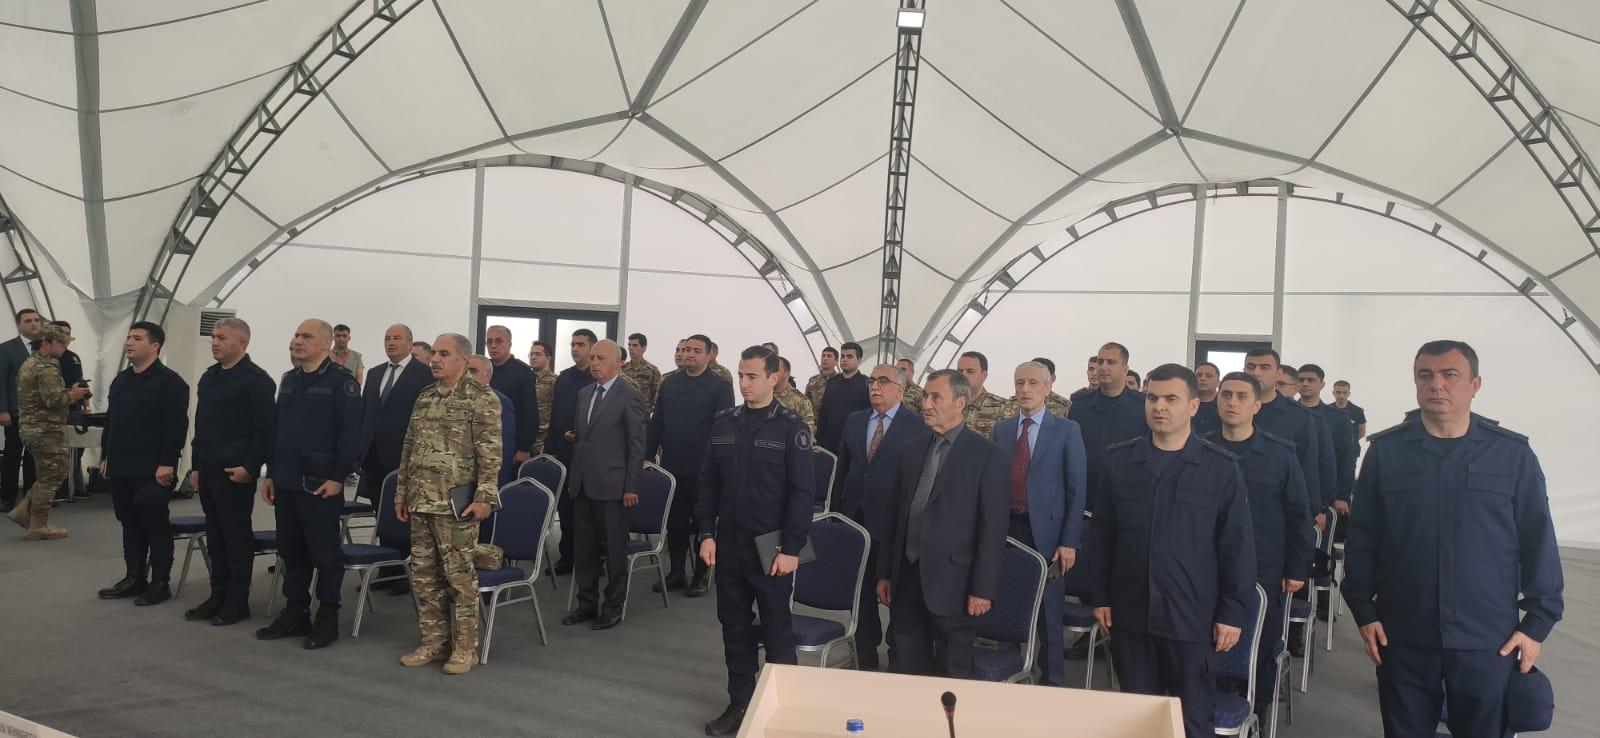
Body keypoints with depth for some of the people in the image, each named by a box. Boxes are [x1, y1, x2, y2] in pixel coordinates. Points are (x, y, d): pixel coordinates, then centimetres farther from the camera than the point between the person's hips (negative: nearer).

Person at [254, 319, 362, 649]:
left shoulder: (342, 380, -8)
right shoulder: (288, 380, 15)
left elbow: (351, 432, -13)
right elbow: (277, 429, 18)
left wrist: (338, 477, -17)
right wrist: (271, 474, 14)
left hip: (320, 484, -7)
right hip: (286, 483, 7)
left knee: (325, 554, 1)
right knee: (291, 553, 13)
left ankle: (327, 619, 10)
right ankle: (294, 614, 23)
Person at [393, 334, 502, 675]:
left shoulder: (482, 397, -8)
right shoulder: (425, 397, 14)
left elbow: (491, 452, -13)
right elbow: (408, 448, 18)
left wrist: (485, 496, -19)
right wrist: (402, 493, 16)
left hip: (457, 503, -7)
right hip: (421, 502, 7)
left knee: (459, 575, -1)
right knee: (424, 574, 11)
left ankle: (465, 647, 9)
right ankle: (433, 642, 22)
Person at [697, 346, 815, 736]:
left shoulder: (791, 427, -7)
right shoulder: (724, 423, 5)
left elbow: (802, 492, -10)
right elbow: (708, 482, 9)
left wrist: (791, 549, -14)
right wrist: (706, 533, 2)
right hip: (728, 543, 4)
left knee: (776, 630, 6)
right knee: (735, 626, 12)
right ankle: (740, 702, 26)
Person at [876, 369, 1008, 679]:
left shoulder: (986, 455, -8)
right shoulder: (913, 448, 9)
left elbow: (993, 527, -10)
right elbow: (895, 513, 11)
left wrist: (983, 588, -12)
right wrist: (885, 571, 10)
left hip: (951, 581, -5)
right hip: (906, 578, 5)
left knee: (952, 675, 8)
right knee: (904, 669, 13)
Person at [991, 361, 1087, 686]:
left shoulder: (1067, 430, -1)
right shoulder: (1001, 429, 9)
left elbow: (1077, 489, -3)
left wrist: (1070, 541, -8)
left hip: (1045, 532, -3)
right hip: (1005, 529, 3)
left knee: (1047, 613, 5)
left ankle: (1052, 681, 21)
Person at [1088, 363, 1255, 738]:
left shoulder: (1221, 468, -5)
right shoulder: (1118, 460, 2)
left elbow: (1238, 545, -3)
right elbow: (1101, 534, 7)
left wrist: (1233, 612, -5)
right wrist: (1100, 595, 5)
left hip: (1192, 617, -2)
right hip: (1130, 613, 2)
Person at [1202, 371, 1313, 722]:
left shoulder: (1281, 453, -2)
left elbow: (1298, 515, 2)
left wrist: (1298, 569, 0)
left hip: (1264, 574, 0)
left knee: (1261, 654, 11)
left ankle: (1255, 719, 28)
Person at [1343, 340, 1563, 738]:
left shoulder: (1512, 452, 0)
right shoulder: (1385, 449, 0)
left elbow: (1538, 541, 2)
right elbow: (1362, 537, 3)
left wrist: (1538, 622, 0)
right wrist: (1363, 609, 0)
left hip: (1490, 642, 0)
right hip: (1402, 638, 0)